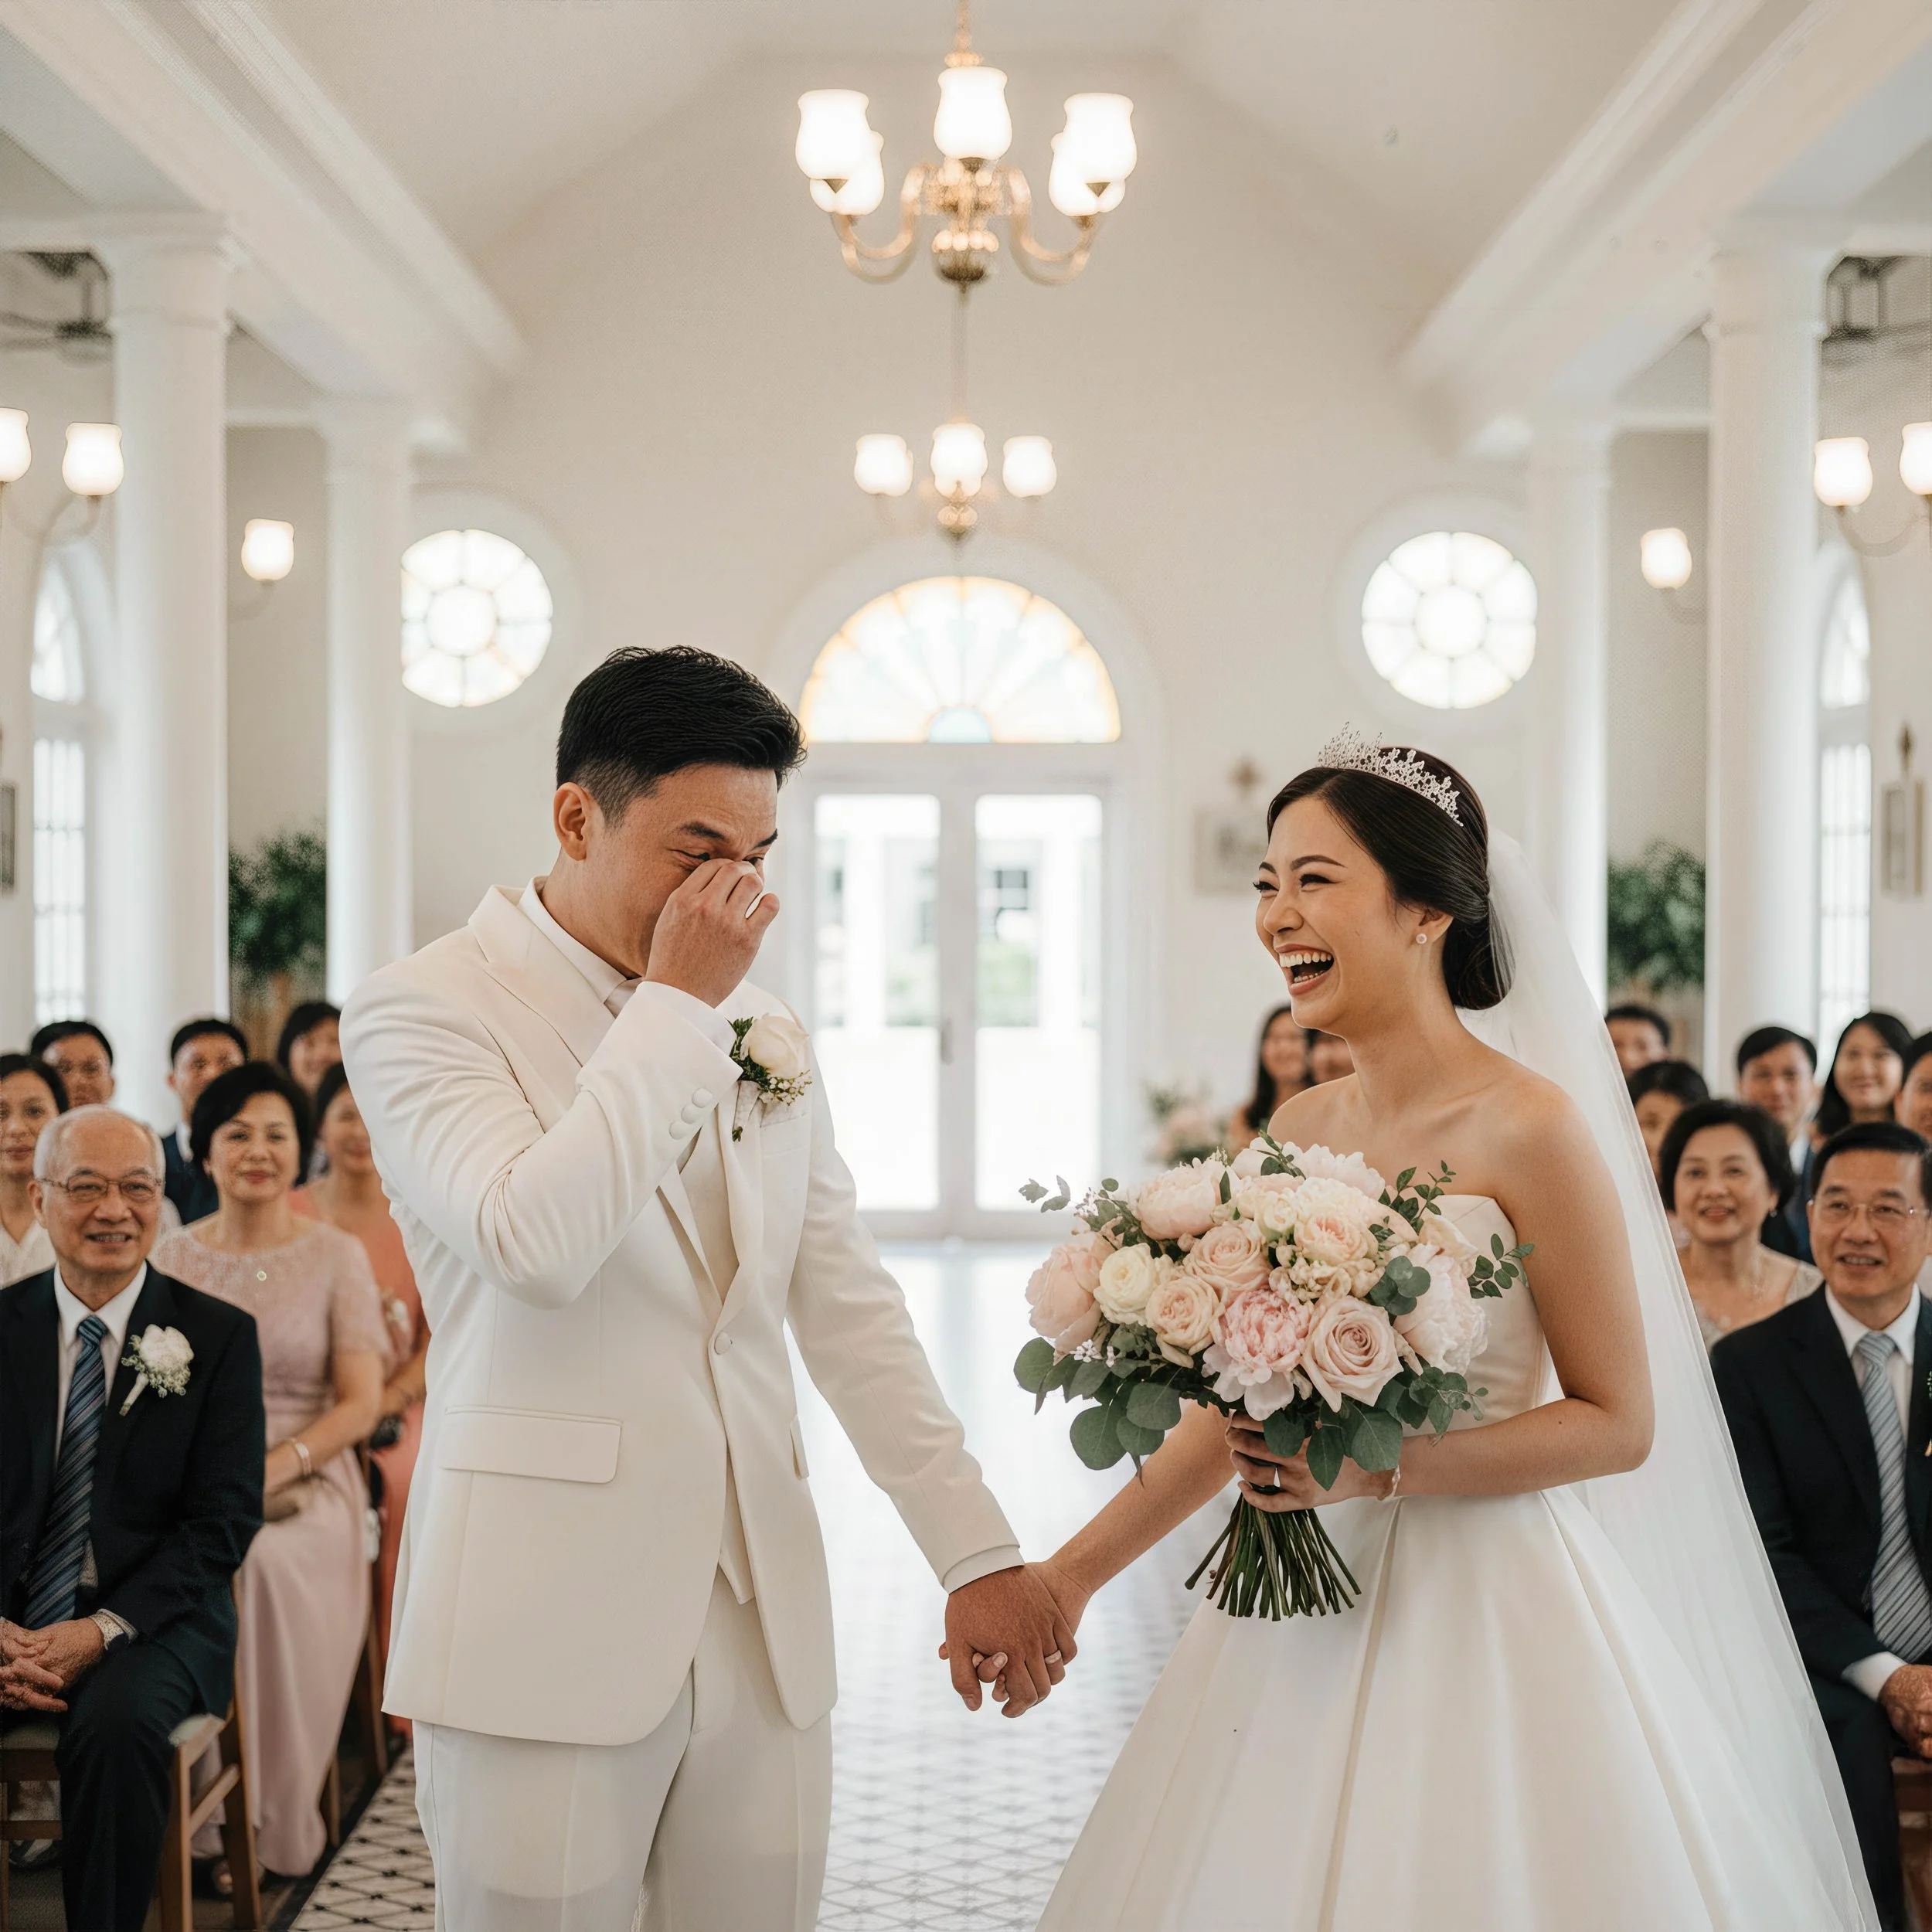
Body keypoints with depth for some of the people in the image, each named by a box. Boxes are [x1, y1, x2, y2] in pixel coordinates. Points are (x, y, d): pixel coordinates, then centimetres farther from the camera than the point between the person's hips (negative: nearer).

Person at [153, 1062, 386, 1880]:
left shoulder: (336, 1255, 5)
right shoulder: (174, 1256, 12)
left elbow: (359, 1405, 0)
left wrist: (271, 1469, -16)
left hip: (306, 1484, -2)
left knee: (264, 1560, -35)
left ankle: (275, 1837, -23)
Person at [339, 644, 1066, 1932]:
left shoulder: (767, 1036, 14)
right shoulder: (423, 1010, -5)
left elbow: (852, 1309, 14)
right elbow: (535, 1244, -22)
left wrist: (976, 1548, 9)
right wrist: (676, 1004, -14)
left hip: (767, 1632, 5)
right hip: (550, 1642, -5)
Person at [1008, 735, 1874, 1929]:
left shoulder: (1526, 1128, -13)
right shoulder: (1301, 1130, 5)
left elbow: (1619, 1422, -11)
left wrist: (1377, 1468, -20)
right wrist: (1073, 1573, 10)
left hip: (1481, 1603, -6)